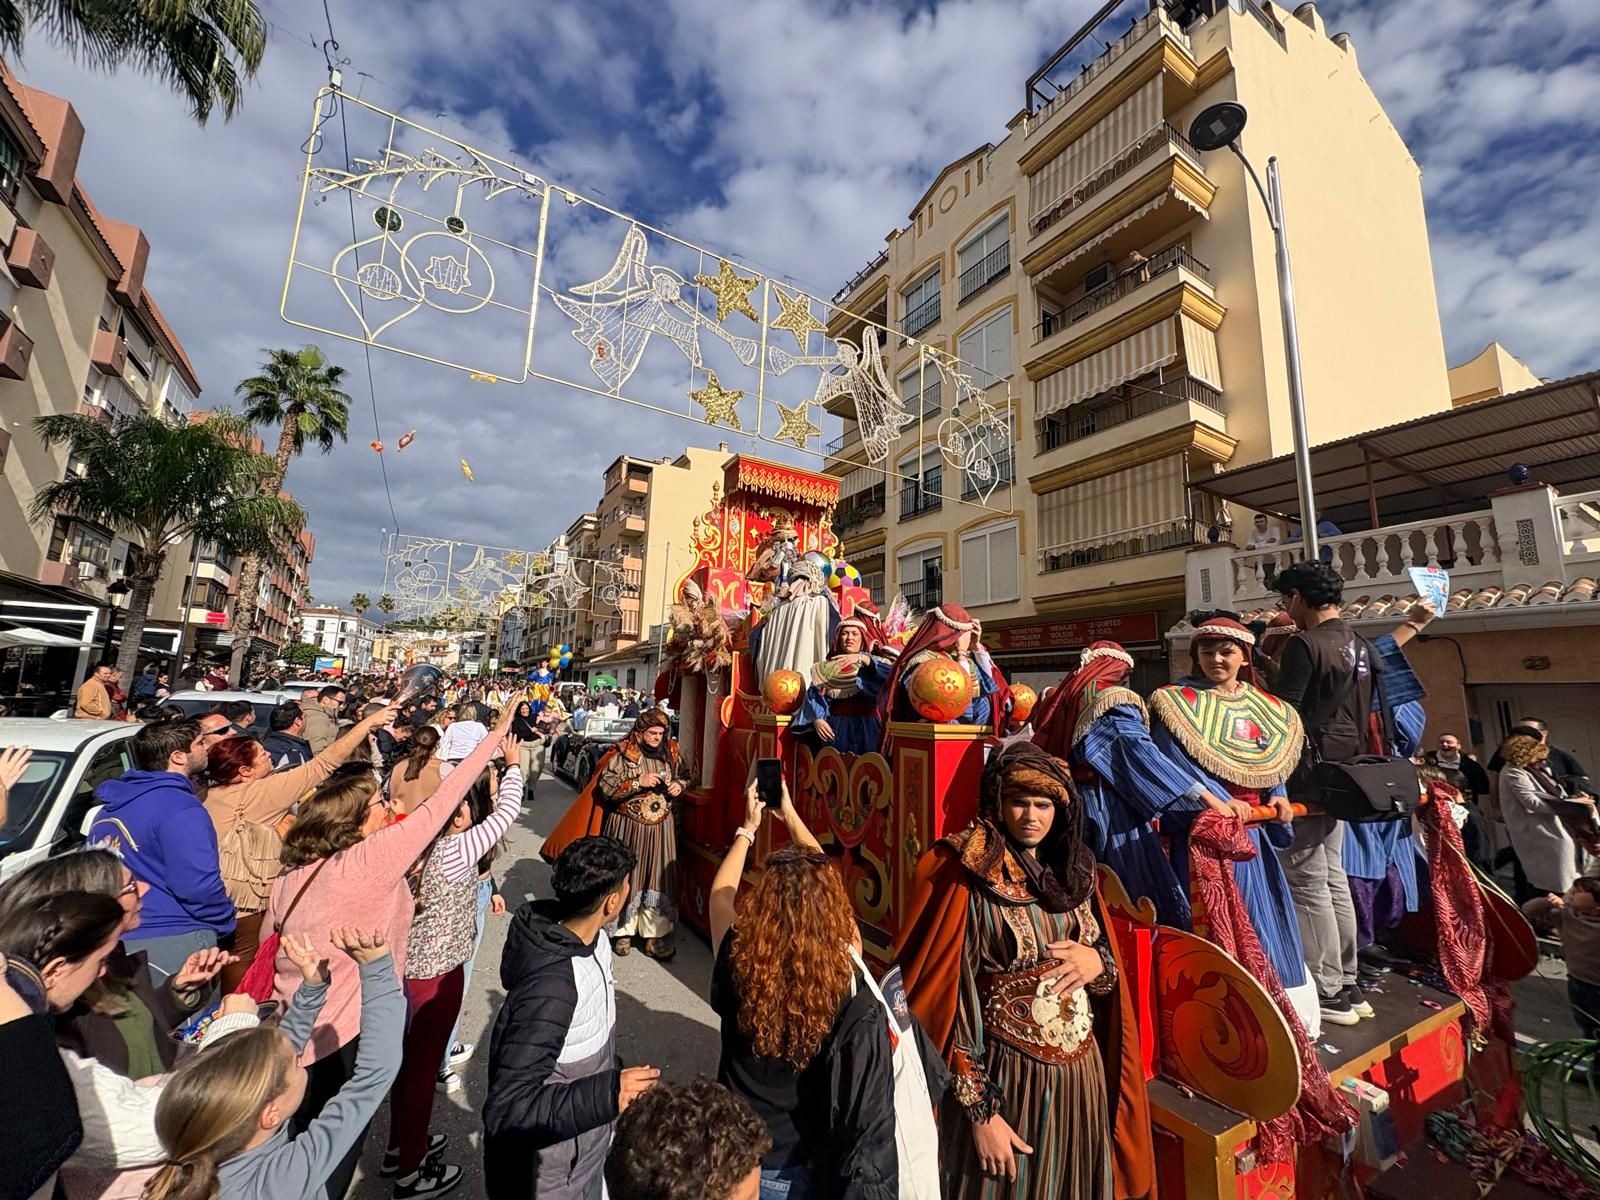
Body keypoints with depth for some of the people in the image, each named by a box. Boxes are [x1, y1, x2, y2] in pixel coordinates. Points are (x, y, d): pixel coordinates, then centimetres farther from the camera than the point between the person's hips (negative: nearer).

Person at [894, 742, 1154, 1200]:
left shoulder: (1073, 871, 1)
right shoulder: (969, 883, -18)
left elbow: (1107, 958, 11)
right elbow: (953, 1000, -16)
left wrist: (1099, 963, -11)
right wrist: (981, 1111, -14)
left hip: (1083, 1074, 6)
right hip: (1007, 1077, -5)